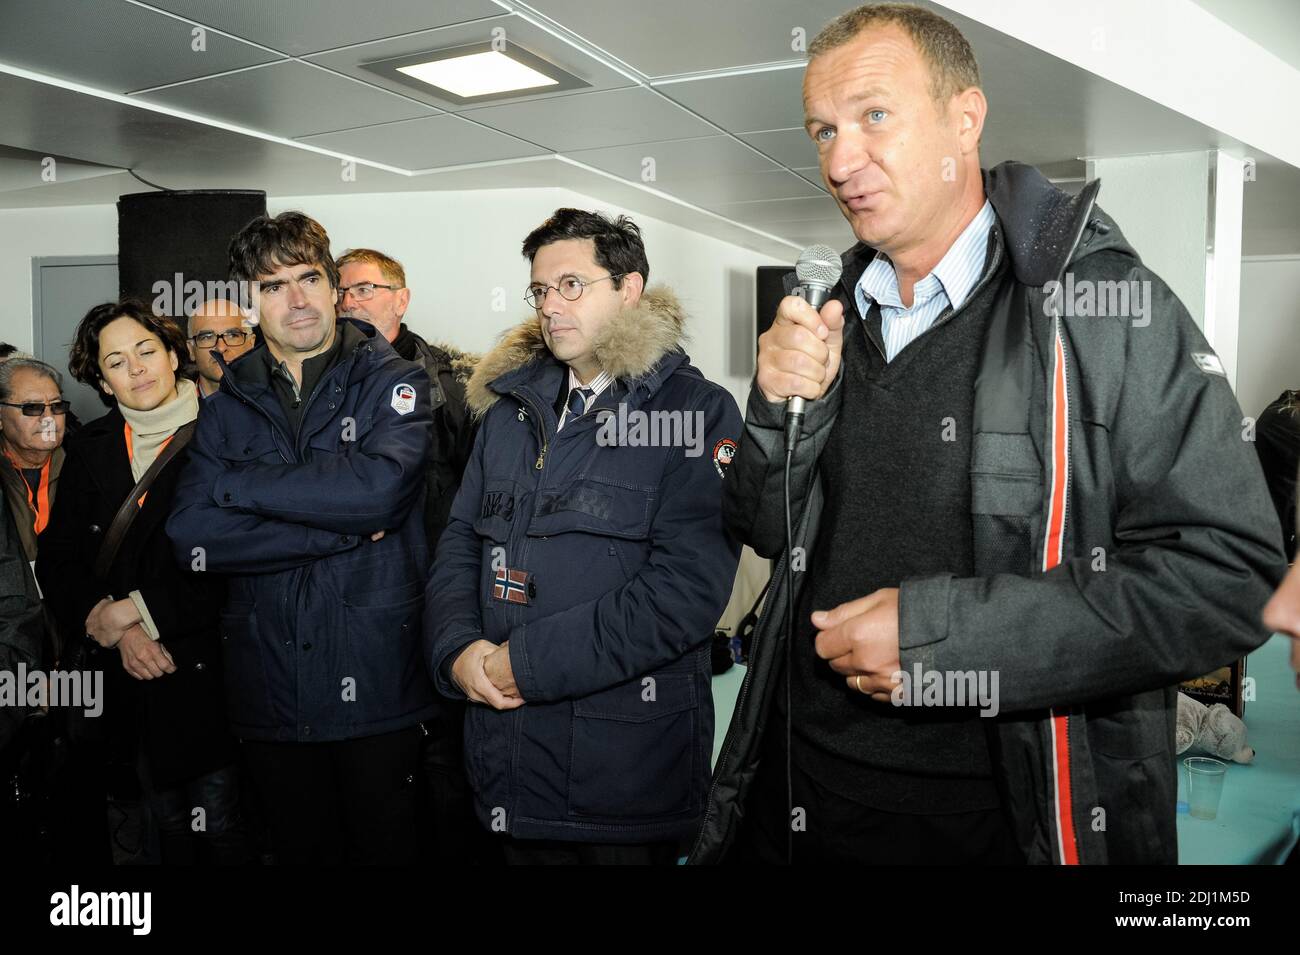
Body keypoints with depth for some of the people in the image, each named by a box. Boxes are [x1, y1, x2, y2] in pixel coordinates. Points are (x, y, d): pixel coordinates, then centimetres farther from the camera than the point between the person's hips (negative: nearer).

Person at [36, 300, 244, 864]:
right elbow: (56, 562, 6)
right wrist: (116, 629, -9)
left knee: (221, 827, 3)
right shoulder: (90, 448, 8)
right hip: (115, 678, 4)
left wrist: (135, 610, -12)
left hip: (203, 669, -4)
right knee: (169, 824, 16)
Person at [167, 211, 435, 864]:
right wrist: (344, 531, -15)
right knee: (300, 849, 16)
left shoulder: (393, 383, -1)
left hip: (378, 683, -2)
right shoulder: (228, 405, 7)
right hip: (272, 691, 3)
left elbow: (379, 487, -20)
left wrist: (238, 483, -11)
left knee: (383, 846, 11)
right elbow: (193, 535, -8)